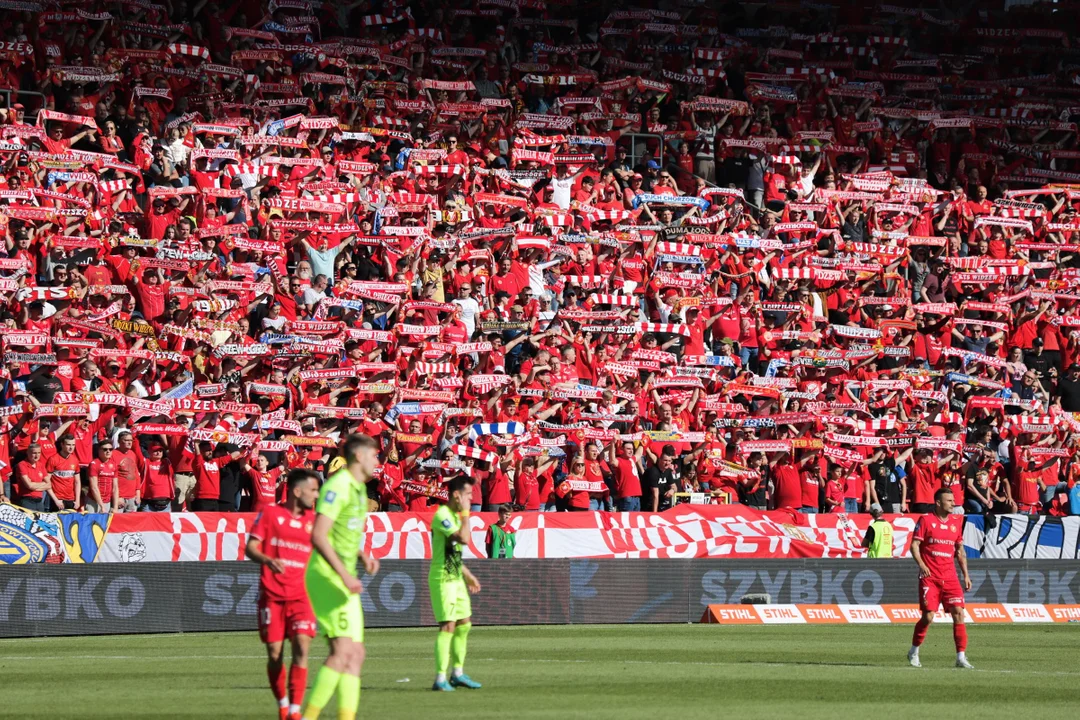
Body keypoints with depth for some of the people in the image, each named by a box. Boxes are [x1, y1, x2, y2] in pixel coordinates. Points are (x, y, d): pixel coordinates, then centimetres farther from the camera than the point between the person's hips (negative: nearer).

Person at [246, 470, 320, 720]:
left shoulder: (313, 520, 11)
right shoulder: (270, 513, 1)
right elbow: (250, 548, -3)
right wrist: (268, 560, -22)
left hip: (301, 595, 2)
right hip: (272, 594, -2)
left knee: (301, 647, -14)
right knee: (274, 654, 0)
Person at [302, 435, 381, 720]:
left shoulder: (359, 488, 17)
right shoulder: (338, 486, -13)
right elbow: (318, 536, -21)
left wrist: (363, 557, 11)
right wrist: (345, 575, -25)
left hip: (344, 580, 10)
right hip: (327, 577, -10)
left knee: (355, 654, 5)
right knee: (343, 649, -18)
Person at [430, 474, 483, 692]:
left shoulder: (455, 516, 16)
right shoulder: (442, 515, -16)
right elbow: (463, 539, -27)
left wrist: (467, 575, 24)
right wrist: (466, 513, -17)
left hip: (456, 578, 10)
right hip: (442, 579, -10)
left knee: (464, 624, 12)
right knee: (448, 626, -13)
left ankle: (457, 673, 22)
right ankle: (440, 679, -12)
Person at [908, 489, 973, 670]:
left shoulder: (956, 522, 11)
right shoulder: (926, 520, -3)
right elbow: (914, 545, -5)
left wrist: (966, 575, 12)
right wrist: (921, 564, -21)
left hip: (950, 577, 4)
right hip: (929, 577, -4)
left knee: (958, 612, -8)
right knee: (928, 616, -6)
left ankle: (961, 657, -5)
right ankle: (914, 653, 16)